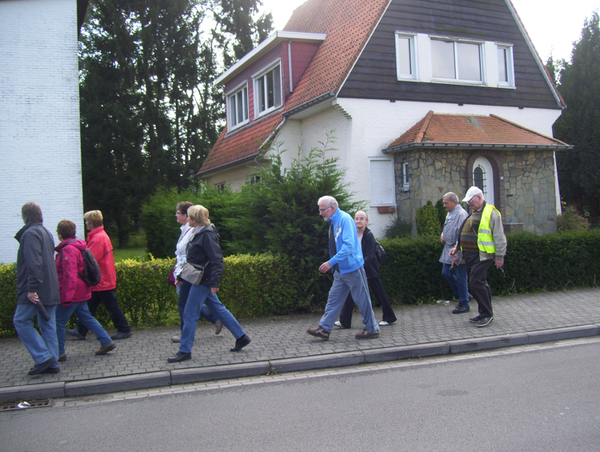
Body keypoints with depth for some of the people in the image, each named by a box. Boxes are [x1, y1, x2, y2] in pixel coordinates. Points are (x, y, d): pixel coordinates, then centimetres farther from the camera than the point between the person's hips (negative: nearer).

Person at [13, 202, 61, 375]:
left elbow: (33, 263, -22)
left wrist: (32, 288, -24)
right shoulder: (47, 233, 17)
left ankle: (43, 357, -6)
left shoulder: (30, 233, -11)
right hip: (50, 289, 9)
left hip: (35, 290, -9)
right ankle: (52, 363, 11)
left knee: (21, 321, 0)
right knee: (48, 325, 9)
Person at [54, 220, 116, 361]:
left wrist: (66, 296, -22)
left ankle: (59, 353, 9)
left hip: (71, 294, -10)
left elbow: (70, 275, -24)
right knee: (86, 317, 16)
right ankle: (106, 342, 14)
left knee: (58, 322, 1)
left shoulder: (68, 249, -18)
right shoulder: (78, 247, 13)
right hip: (81, 293, 10)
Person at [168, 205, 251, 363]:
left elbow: (216, 259, -21)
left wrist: (214, 281, -25)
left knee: (190, 315, -4)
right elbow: (193, 260, 21)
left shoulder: (207, 235, -16)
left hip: (204, 281, -10)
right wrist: (181, 277, 22)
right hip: (201, 280, 10)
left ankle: (184, 351, 4)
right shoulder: (198, 233, 13)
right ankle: (242, 337, 23)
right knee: (219, 309, 15)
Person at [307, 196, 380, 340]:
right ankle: (324, 329, 11)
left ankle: (372, 329, 14)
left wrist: (331, 263, -29)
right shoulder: (332, 222, 11)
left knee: (362, 299, 1)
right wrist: (333, 264, 17)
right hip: (340, 269, 9)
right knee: (334, 299, 8)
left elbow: (349, 245, -26)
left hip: (352, 268, -9)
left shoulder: (345, 219, -17)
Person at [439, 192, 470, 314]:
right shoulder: (450, 214, 15)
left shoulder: (461, 214, -16)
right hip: (449, 250, 10)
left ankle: (465, 304, 10)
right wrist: (442, 236, 8)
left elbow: (462, 234, -22)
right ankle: (462, 296, 27)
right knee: (446, 273, 13)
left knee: (460, 278, -2)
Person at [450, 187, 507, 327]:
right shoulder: (472, 214, 20)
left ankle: (487, 314, -5)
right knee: (480, 284, 12)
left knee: (476, 282, -14)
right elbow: (464, 235, 28)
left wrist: (499, 256, -14)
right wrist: (457, 248, 21)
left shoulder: (490, 213, -8)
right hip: (470, 255, 9)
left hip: (482, 256, -9)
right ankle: (485, 314, 19)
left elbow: (499, 236, -12)